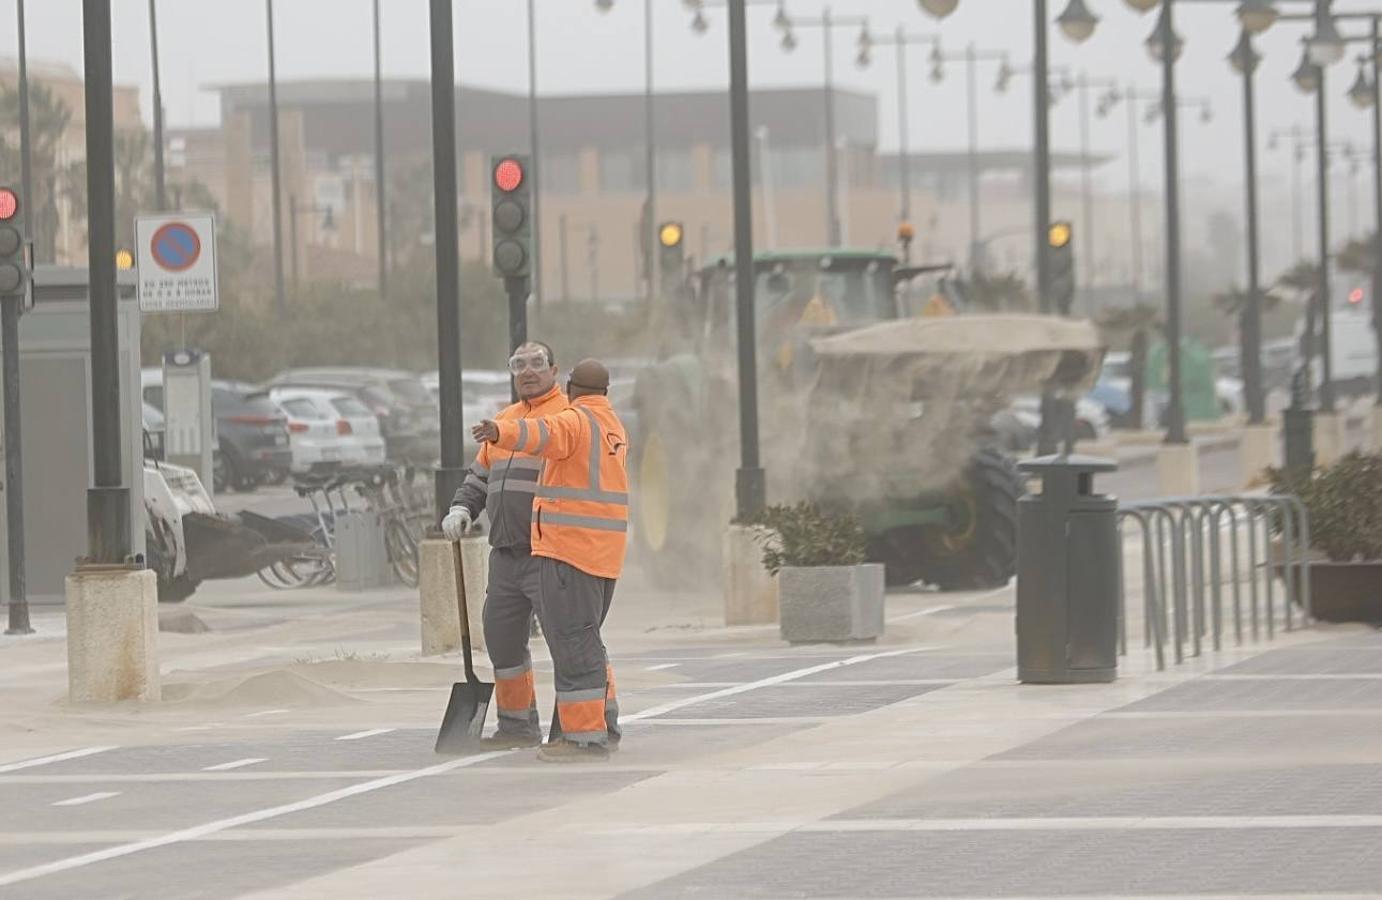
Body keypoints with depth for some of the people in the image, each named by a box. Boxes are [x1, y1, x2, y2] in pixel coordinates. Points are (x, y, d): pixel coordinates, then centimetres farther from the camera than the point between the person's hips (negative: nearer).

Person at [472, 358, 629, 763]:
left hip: (568, 547, -9)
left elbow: (541, 434, -31)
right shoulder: (615, 429, 21)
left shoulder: (575, 421, -8)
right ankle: (604, 726, 20)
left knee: (572, 641, -8)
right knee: (584, 640, 18)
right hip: (605, 549, 9)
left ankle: (584, 736, -10)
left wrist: (500, 431, -49)